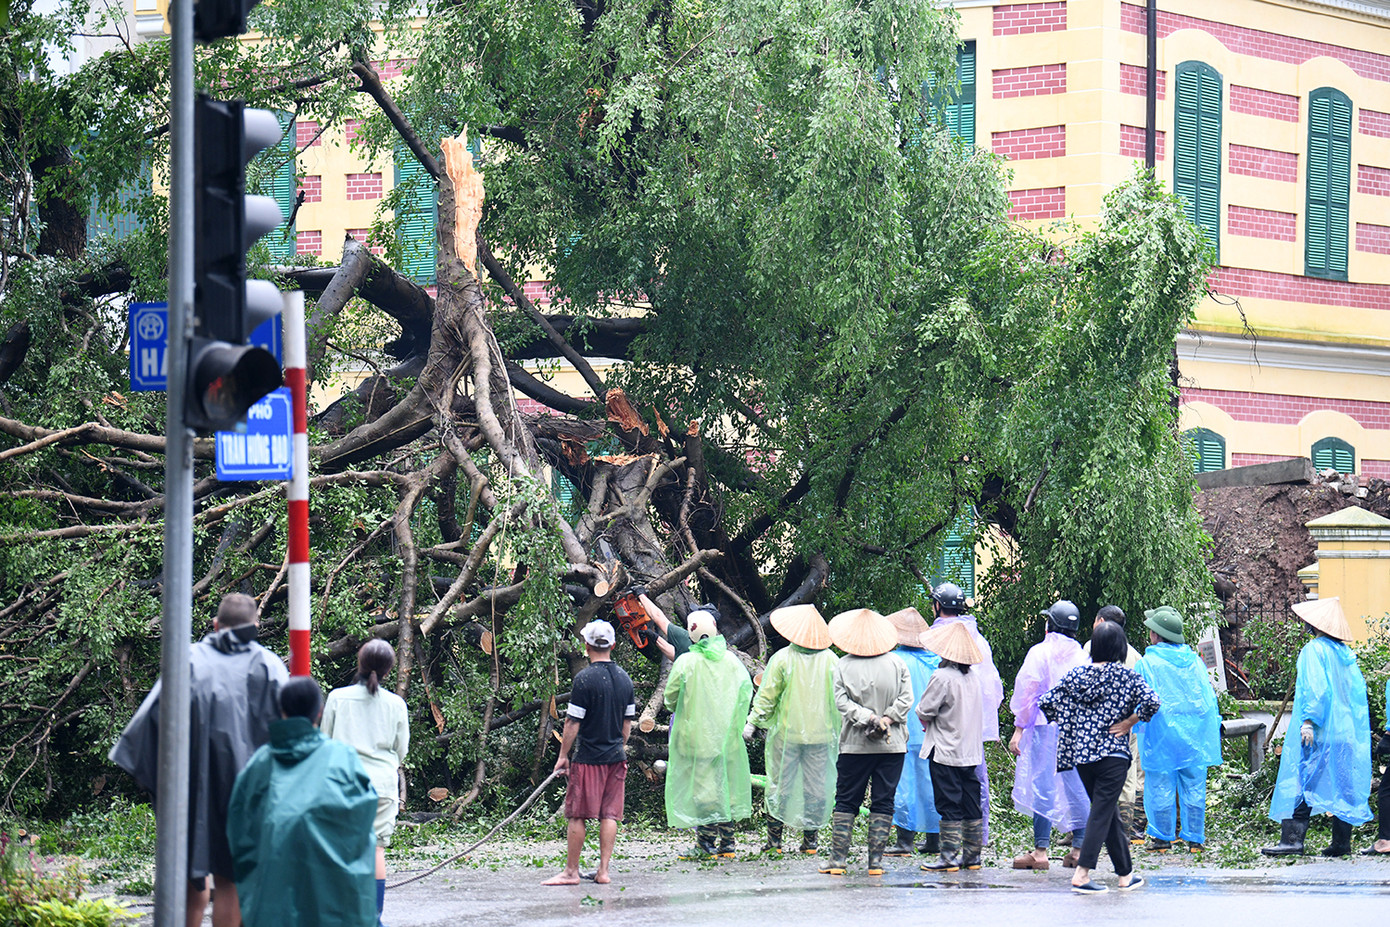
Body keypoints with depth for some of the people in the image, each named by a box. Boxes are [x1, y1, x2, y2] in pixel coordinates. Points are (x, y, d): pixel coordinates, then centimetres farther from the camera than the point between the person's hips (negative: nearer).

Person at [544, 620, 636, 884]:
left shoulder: (584, 679, -13)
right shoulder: (624, 679, 6)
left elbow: (573, 723, -12)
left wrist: (563, 756, -4)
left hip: (588, 758, -6)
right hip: (616, 757, 6)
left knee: (577, 815, 1)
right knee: (609, 815, 7)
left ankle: (571, 871, 4)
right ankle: (604, 870, 6)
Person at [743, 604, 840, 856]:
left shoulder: (782, 658, -9)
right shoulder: (831, 660, -2)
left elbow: (767, 696, -6)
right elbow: (839, 699, 3)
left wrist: (753, 722, 4)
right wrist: (838, 732, 11)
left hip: (786, 732, -2)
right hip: (821, 734, 2)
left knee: (779, 784, 6)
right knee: (816, 787, 8)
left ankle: (774, 839, 6)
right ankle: (810, 838, 10)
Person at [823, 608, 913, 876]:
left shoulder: (843, 666, -3)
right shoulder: (896, 663, 0)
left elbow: (842, 702, -10)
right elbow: (906, 699, -6)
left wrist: (869, 719, -13)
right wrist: (885, 720, -10)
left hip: (855, 745, -1)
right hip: (892, 745, 1)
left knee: (846, 801, 8)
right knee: (883, 803, 6)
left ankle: (838, 858, 4)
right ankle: (876, 860, 3)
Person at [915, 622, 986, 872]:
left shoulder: (942, 677, -17)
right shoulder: (971, 679, 6)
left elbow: (924, 711, -15)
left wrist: (925, 720, 9)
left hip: (946, 751, -7)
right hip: (970, 752, 7)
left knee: (949, 805, -4)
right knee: (971, 804, 11)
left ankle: (949, 857, -4)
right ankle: (972, 855, 15)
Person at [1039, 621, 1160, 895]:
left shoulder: (1075, 674, 6)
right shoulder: (1124, 675, -6)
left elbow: (1046, 702, 5)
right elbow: (1151, 701, -17)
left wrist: (1066, 725, 14)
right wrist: (1130, 722, -6)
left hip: (1080, 753, 5)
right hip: (1112, 754, -5)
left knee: (1109, 812, 15)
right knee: (1102, 813, -5)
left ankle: (1126, 874, 23)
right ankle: (1081, 874, -16)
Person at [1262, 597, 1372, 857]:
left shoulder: (1314, 650, -8)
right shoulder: (1346, 653, 13)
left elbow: (1316, 688, -19)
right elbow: (1358, 690, 13)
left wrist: (1309, 721, -21)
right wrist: (1357, 726, 17)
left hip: (1318, 731, -7)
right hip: (1346, 731, 8)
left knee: (1301, 781, -8)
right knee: (1343, 784, 8)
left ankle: (1292, 838, -15)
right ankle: (1342, 842, 7)